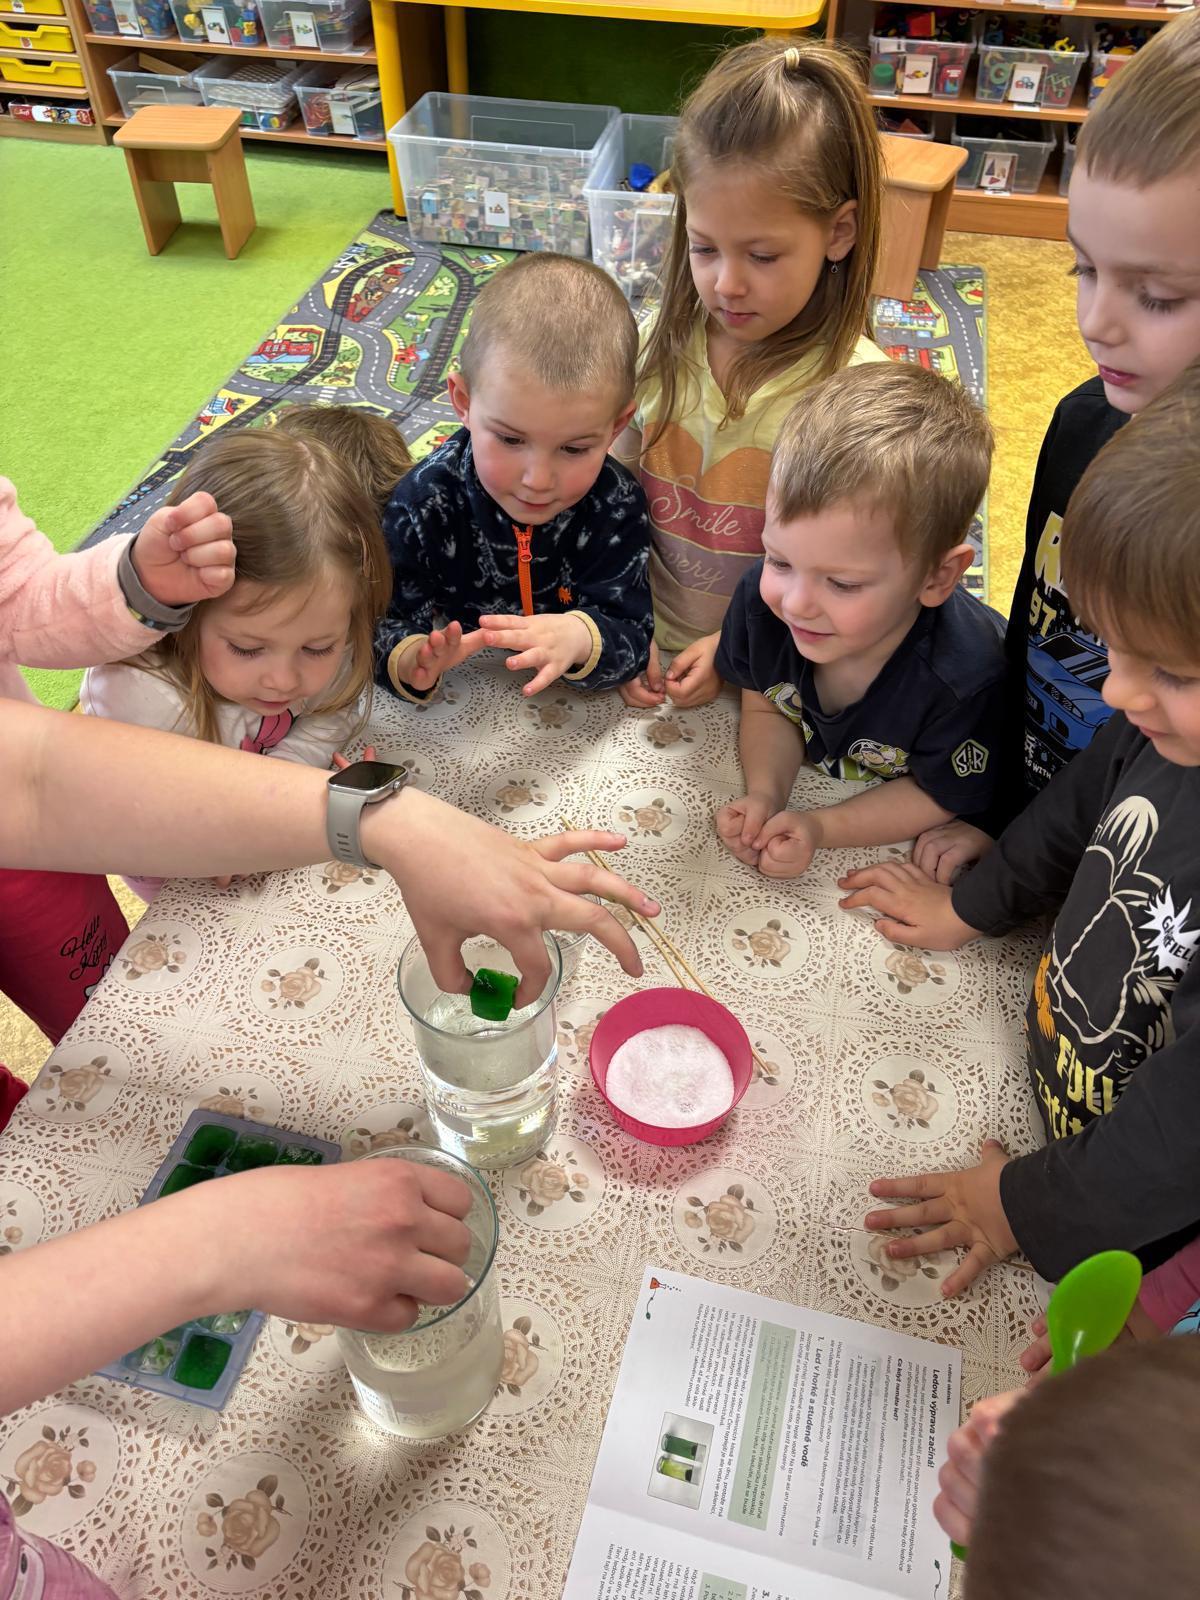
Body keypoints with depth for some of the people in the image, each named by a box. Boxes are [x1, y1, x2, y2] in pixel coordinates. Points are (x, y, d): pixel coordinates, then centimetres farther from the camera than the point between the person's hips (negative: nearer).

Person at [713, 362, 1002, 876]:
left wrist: (820, 827, -29)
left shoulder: (961, 678, -36)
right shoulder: (765, 594, -25)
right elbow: (763, 704, -7)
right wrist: (764, 794, -25)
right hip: (813, 771, 4)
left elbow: (940, 795, -18)